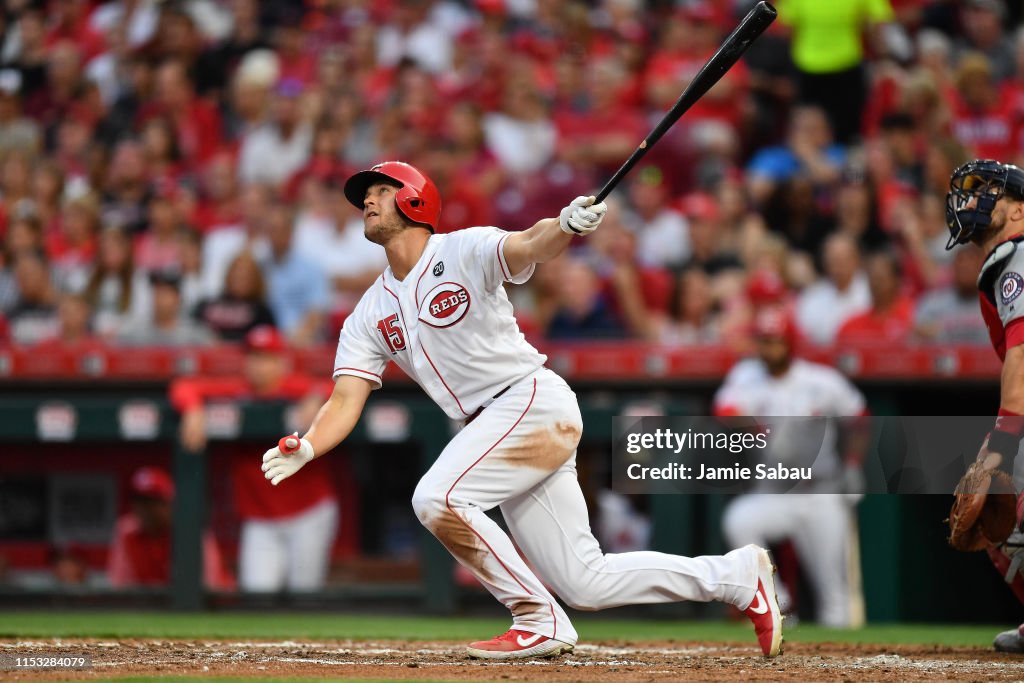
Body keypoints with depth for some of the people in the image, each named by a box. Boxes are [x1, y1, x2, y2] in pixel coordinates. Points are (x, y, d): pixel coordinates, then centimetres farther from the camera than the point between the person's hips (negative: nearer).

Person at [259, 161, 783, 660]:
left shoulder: (464, 251, -7)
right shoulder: (371, 315, 11)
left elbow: (526, 246, -27)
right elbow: (345, 401, 3)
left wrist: (567, 225, -50)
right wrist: (306, 448, -18)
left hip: (537, 400, -7)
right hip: (489, 427, 7)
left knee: (437, 498, -25)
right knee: (585, 584, 4)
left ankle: (539, 621, -13)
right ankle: (736, 574, 18)